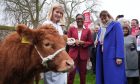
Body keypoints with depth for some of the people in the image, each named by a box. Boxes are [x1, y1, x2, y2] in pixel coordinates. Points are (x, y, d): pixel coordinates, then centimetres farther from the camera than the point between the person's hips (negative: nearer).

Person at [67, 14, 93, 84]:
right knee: (71, 72, -6)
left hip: (83, 54, 1)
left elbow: (90, 42, 6)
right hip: (73, 53, -1)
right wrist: (74, 42, -15)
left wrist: (83, 43, -13)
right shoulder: (71, 28, 7)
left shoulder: (87, 30, 6)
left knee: (83, 72, 9)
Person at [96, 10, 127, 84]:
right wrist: (98, 42, 7)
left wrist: (119, 56, -19)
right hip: (102, 56, 7)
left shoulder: (116, 25, -2)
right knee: (102, 77, 6)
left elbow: (120, 41, -12)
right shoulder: (101, 28, 19)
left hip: (112, 56, -7)